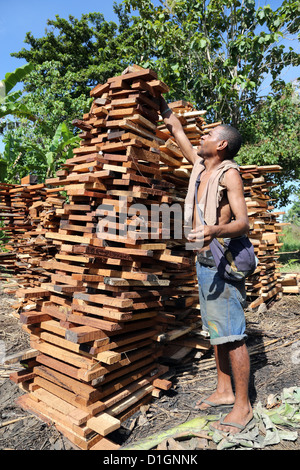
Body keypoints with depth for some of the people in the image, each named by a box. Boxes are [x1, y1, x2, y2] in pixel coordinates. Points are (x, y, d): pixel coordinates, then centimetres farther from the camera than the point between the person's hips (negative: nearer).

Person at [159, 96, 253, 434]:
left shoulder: (229, 173, -9)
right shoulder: (201, 166, 13)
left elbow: (244, 223, -19)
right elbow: (177, 131, 25)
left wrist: (214, 230, -38)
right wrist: (161, 104, 31)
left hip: (223, 262, -8)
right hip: (204, 260, 8)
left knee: (231, 334, -1)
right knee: (216, 330, 15)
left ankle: (243, 405, 14)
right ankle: (224, 391, 29)